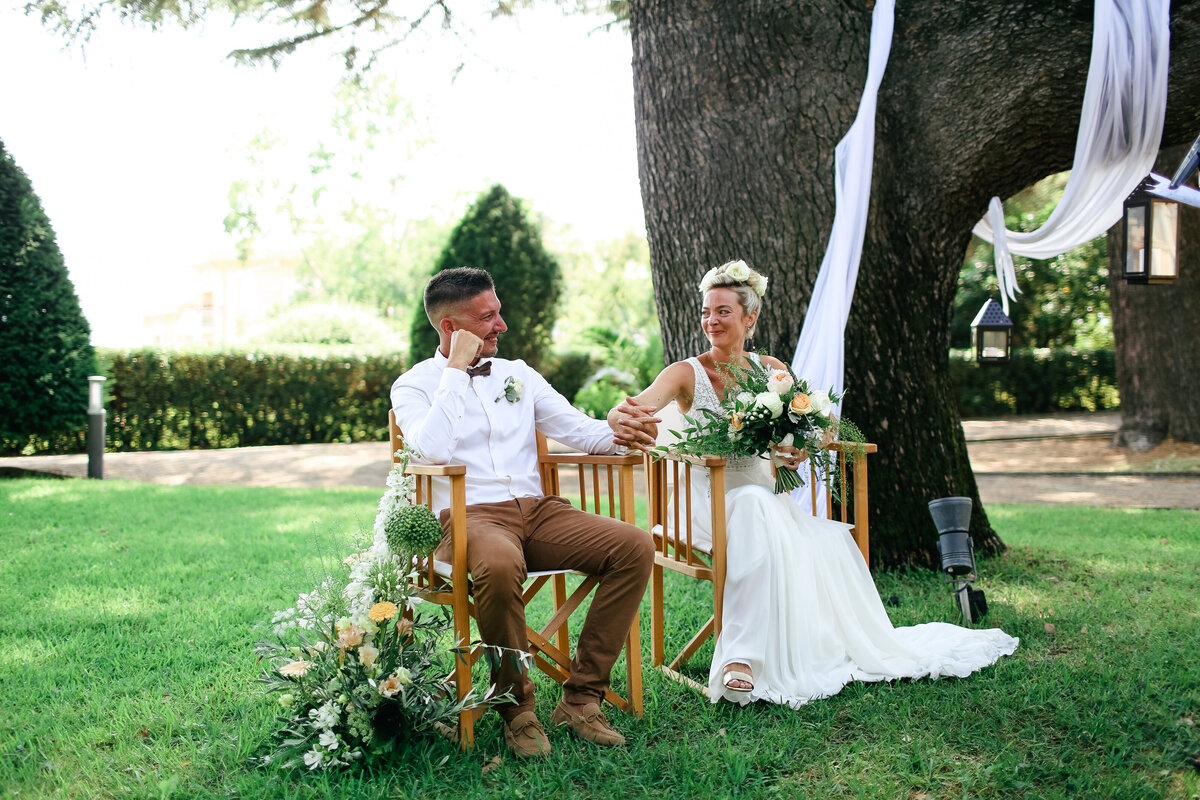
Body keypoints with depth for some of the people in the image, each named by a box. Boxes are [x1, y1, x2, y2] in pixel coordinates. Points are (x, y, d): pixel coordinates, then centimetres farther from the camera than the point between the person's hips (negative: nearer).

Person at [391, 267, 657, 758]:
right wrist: (457, 369, -9)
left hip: (537, 510, 5)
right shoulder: (413, 386, 5)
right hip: (468, 515, -5)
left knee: (634, 547, -19)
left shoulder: (518, 374, 20)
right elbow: (433, 450, -14)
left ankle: (580, 698, -13)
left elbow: (574, 427, 15)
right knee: (499, 565, -40)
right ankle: (517, 709, -18)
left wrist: (613, 434, -8)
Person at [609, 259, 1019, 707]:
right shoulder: (687, 374, -4)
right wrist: (623, 414, -50)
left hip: (764, 499, 4)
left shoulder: (770, 370, 8)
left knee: (829, 540, -25)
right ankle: (739, 658, -43)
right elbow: (640, 405, -24)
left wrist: (802, 447, -17)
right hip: (707, 505, -4)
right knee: (753, 503, -38)